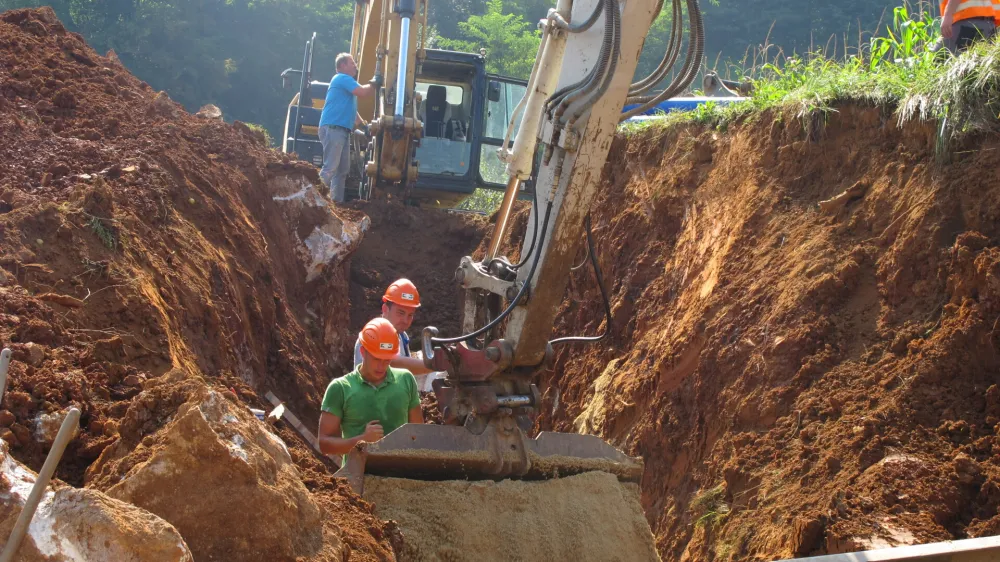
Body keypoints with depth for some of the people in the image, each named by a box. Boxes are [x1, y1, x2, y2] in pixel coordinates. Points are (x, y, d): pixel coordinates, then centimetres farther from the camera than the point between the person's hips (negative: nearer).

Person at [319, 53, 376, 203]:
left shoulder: (346, 82, 27)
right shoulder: (342, 78, -5)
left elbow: (351, 109, 31)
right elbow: (363, 92, -16)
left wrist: (363, 124, 22)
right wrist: (375, 84, 0)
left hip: (342, 129, 10)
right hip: (332, 128, -10)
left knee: (342, 169, 10)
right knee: (330, 167, -17)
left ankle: (337, 201, 12)